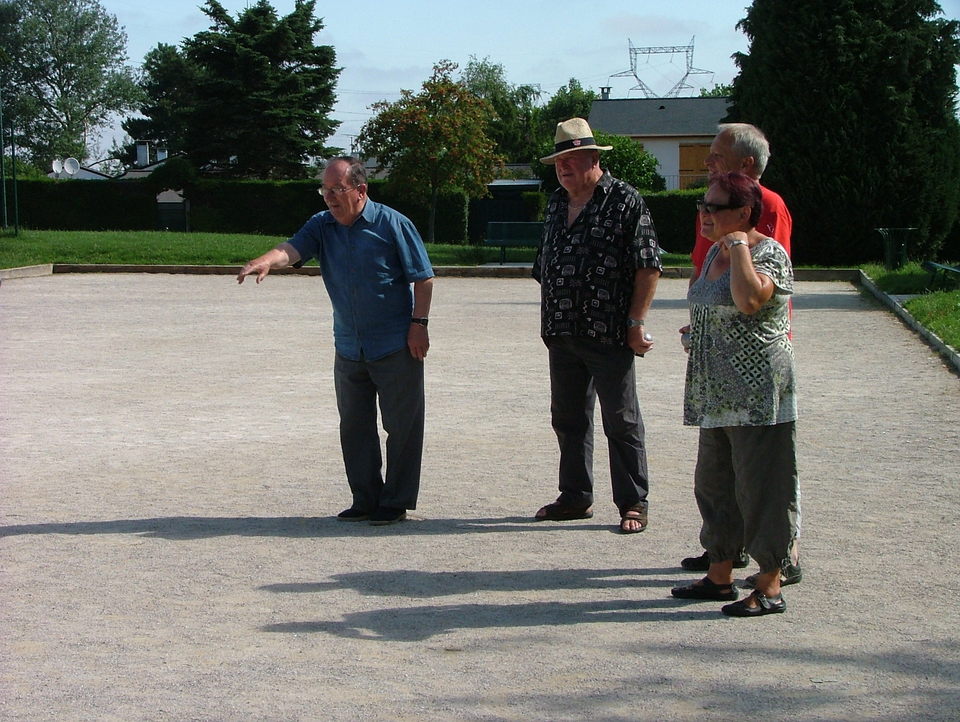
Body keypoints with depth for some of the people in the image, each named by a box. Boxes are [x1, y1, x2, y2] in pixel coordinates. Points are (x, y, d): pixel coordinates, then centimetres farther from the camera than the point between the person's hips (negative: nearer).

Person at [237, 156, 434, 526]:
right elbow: (292, 249, -13)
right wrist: (267, 260, -35)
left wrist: (418, 323, -11)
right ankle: (365, 499, 21)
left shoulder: (393, 224, -8)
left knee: (402, 426, 1)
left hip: (396, 347, -5)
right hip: (348, 349, 5)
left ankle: (396, 502, 11)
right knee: (354, 426, 10)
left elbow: (423, 278, -5)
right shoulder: (322, 225, 5)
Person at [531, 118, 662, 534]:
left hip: (609, 335, -7)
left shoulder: (625, 201, -7)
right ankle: (575, 498, 25)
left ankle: (633, 504, 7)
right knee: (567, 418, 13)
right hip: (562, 334, 7)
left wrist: (636, 322, -14)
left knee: (621, 420, 0)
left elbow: (648, 266, -10)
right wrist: (548, 322, 17)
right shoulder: (556, 204, 15)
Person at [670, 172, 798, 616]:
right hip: (716, 395, 10)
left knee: (761, 485, -4)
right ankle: (720, 575, 24)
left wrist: (740, 247, -21)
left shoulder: (769, 254, -13)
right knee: (714, 483, 14)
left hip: (757, 395, -9)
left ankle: (770, 587, 2)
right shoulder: (716, 253, 14)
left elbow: (749, 300, -33)